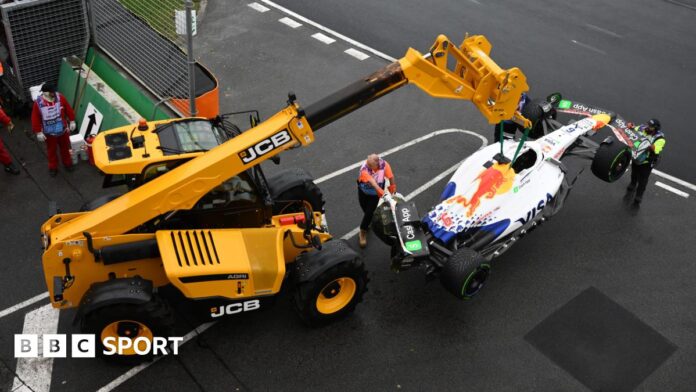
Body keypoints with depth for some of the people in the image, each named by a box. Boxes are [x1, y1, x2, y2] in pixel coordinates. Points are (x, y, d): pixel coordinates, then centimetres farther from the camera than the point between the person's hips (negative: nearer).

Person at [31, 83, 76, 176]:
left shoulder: (60, 97, -16)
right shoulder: (38, 103, -21)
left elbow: (68, 109, -3)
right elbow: (35, 119, -12)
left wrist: (72, 121, 1)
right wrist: (38, 132, -10)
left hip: (63, 130, 2)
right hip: (49, 133, -2)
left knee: (65, 148, 22)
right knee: (51, 150, 18)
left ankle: (67, 163, 45)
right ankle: (53, 167, 38)